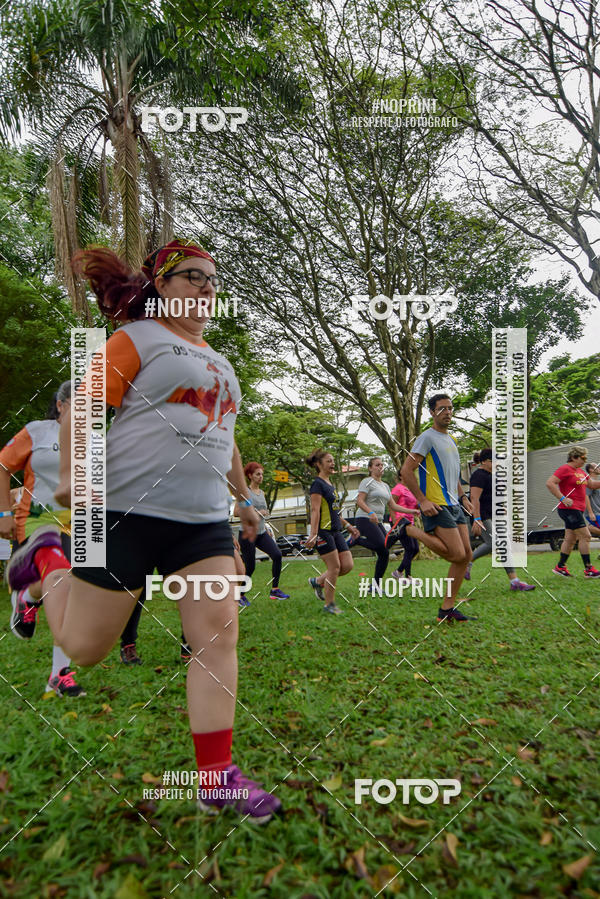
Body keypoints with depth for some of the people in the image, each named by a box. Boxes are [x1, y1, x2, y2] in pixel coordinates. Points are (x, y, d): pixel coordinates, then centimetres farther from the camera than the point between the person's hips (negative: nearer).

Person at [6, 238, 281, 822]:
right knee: (83, 645, 8)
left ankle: (216, 778, 8)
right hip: (126, 511, -6)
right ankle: (48, 557, 37)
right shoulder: (137, 337, -1)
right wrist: (70, 471, -21)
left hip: (204, 521, 6)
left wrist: (244, 497, 29)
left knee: (218, 637, -4)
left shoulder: (217, 362, 21)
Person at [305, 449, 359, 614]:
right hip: (323, 531, -9)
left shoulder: (330, 484, 18)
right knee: (334, 567, -5)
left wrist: (349, 526, 25)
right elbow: (315, 510, -17)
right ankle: (329, 605, 9)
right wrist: (313, 534, -24)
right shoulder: (318, 484, -9)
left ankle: (318, 581, 22)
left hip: (335, 531, 9)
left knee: (348, 565, 4)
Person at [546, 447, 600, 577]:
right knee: (585, 536, -9)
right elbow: (549, 483, -19)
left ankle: (560, 567, 18)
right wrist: (563, 499, -24)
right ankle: (588, 569, -3)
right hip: (569, 509, -9)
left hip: (577, 510, 9)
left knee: (570, 539, 11)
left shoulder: (581, 472, 18)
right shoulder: (565, 469, -11)